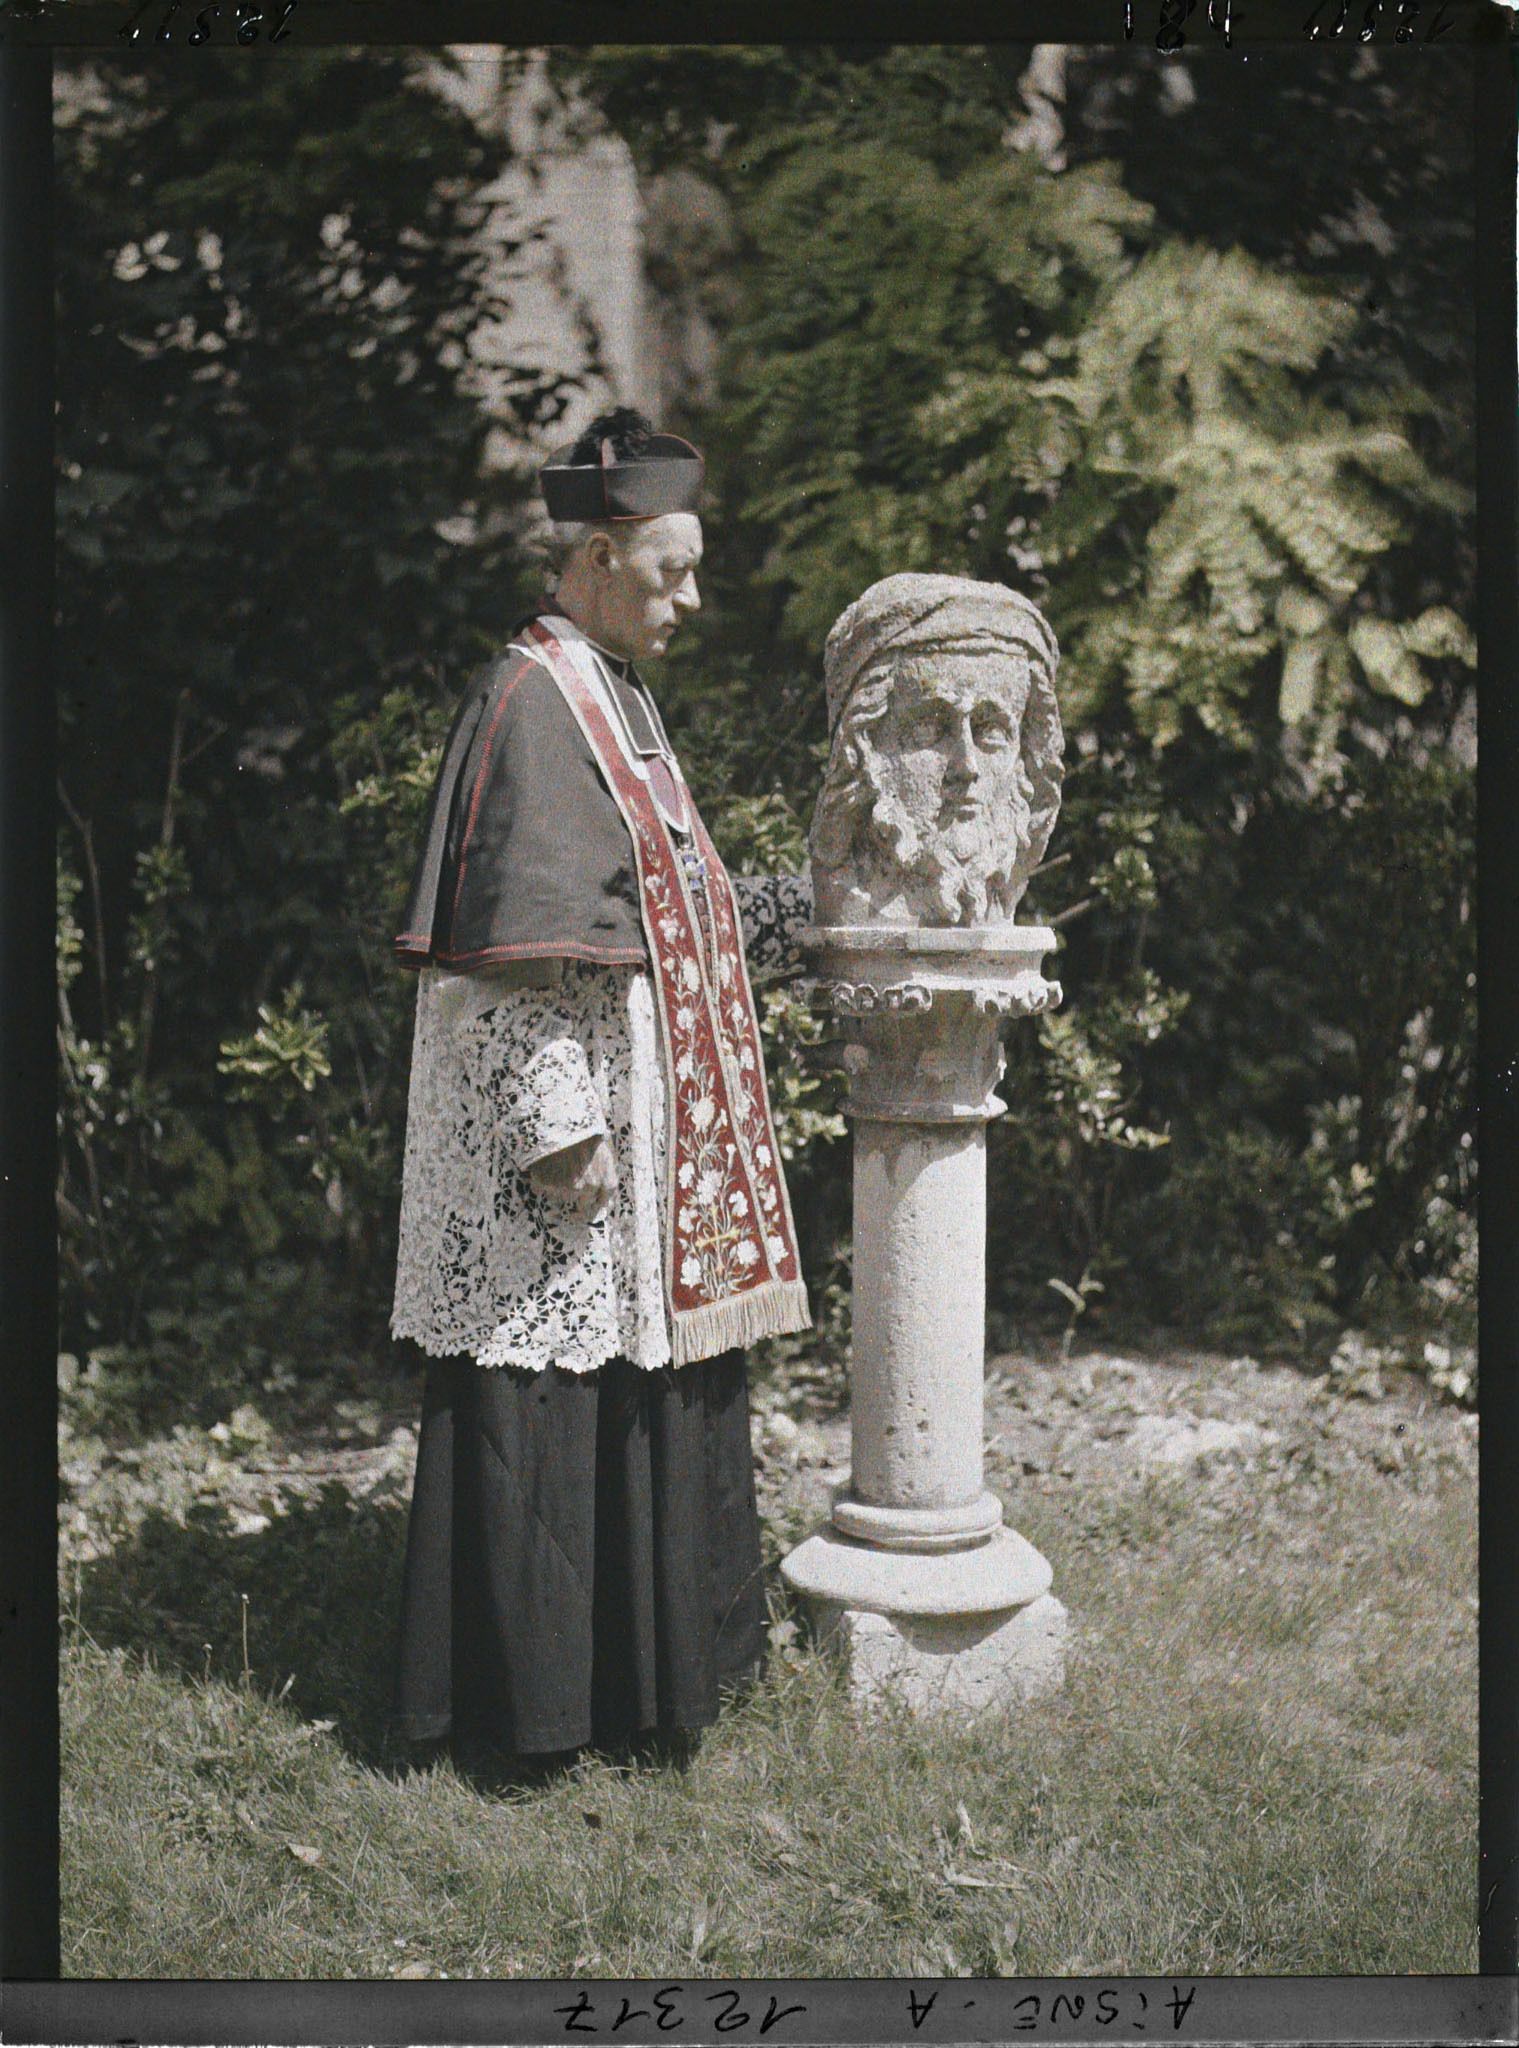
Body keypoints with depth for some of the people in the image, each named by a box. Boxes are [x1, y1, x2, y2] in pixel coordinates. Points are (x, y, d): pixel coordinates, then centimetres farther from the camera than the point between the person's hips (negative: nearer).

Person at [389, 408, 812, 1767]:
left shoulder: (616, 696, 16)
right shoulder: (532, 700, -14)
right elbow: (522, 938, -20)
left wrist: (801, 904, 17)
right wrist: (563, 1121, -23)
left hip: (648, 1101, 10)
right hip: (565, 1095, -10)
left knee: (636, 1375, 16)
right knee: (549, 1393, -1)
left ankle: (632, 1650, 30)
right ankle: (528, 1692, 13)